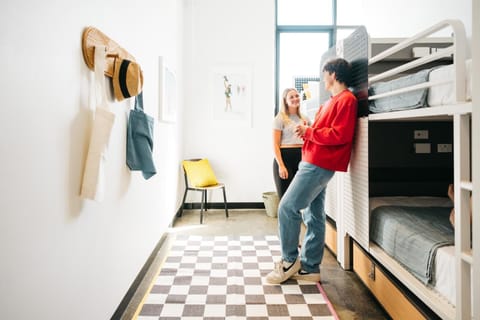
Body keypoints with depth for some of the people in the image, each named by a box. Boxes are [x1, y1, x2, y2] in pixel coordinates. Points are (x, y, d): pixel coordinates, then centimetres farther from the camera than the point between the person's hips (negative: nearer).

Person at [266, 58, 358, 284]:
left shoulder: (346, 99, -9)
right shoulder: (333, 101, 21)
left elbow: (339, 135, -19)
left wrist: (309, 132, -12)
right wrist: (307, 131, 1)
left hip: (319, 165, -10)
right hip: (314, 163, 10)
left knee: (287, 208, -9)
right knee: (313, 217, 10)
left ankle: (290, 260, 5)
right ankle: (310, 268, 17)